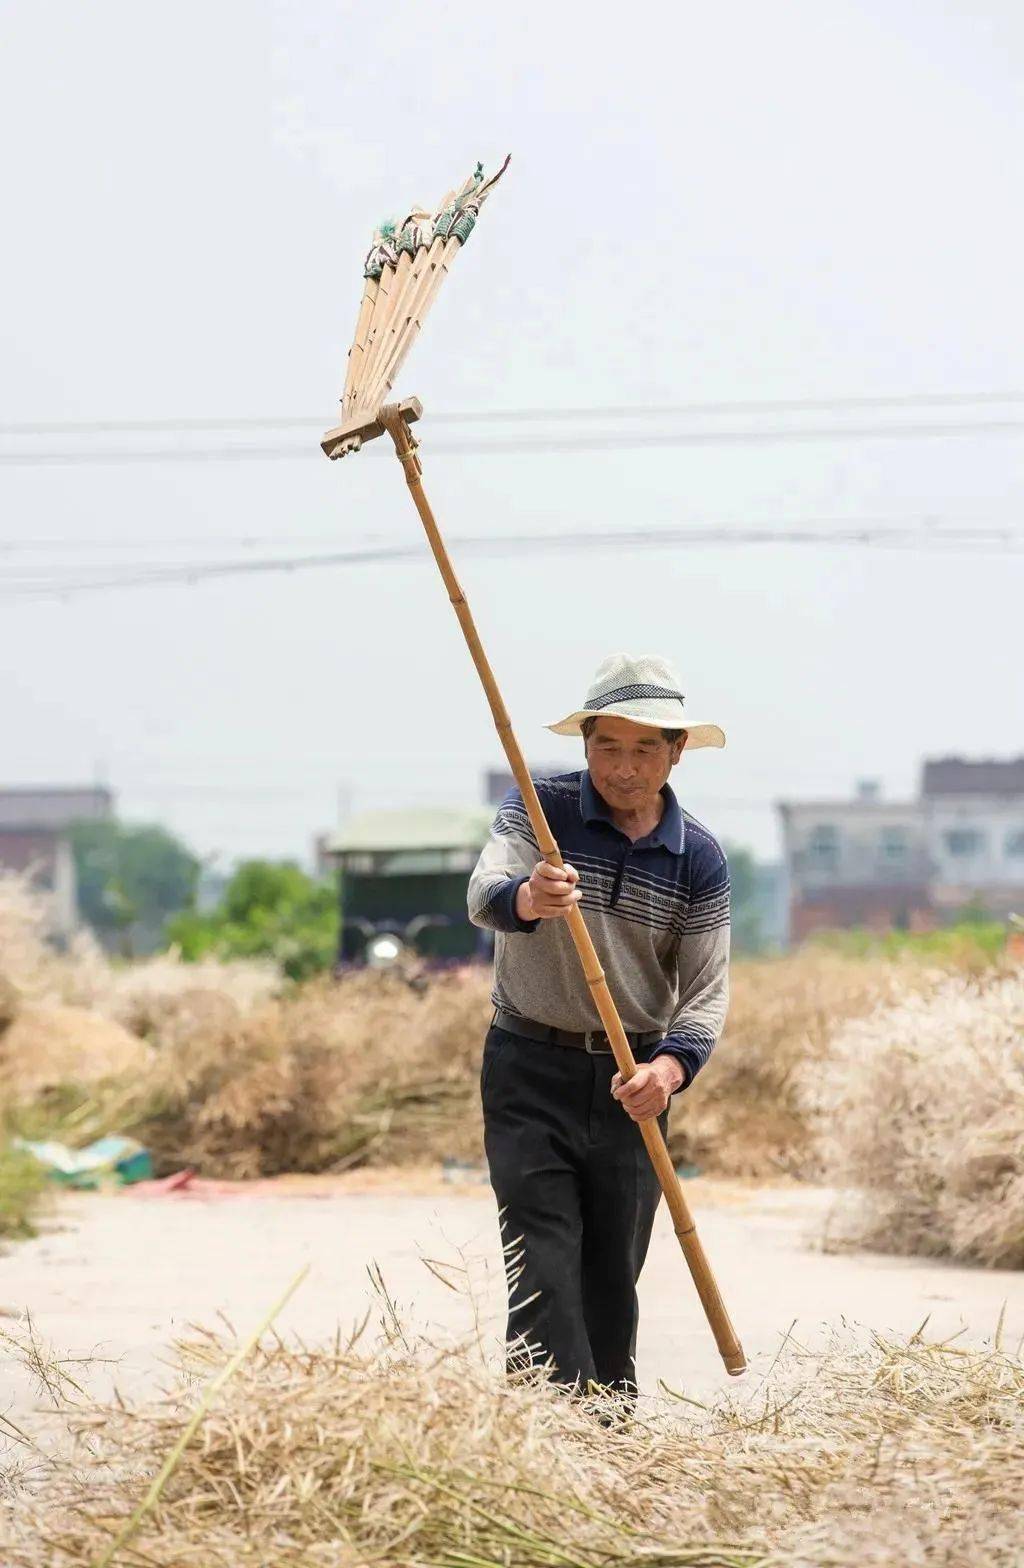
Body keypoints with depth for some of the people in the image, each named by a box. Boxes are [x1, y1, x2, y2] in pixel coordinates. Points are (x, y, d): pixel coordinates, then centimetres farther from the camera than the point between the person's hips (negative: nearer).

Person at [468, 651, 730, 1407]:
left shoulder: (700, 858, 0)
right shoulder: (539, 808, -7)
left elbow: (707, 989, -3)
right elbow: (484, 891, -25)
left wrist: (671, 1064, -24)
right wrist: (525, 898, -51)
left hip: (632, 1080, 2)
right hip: (531, 1067, -2)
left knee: (614, 1277, 7)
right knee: (544, 1266, -12)